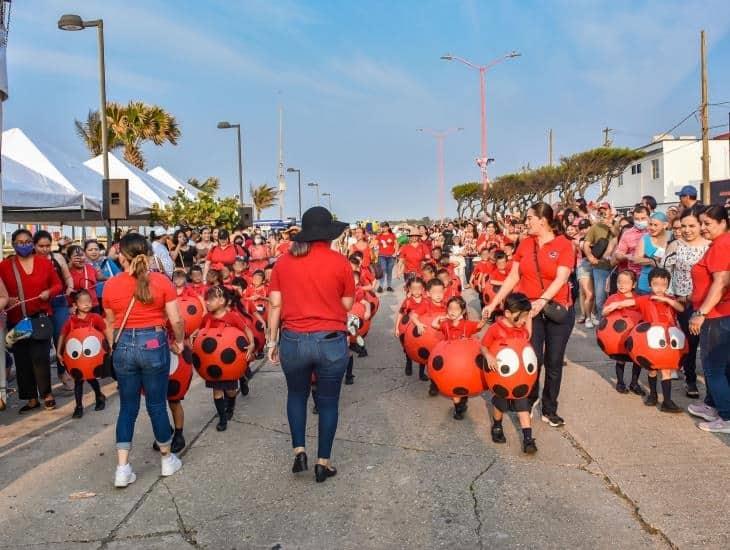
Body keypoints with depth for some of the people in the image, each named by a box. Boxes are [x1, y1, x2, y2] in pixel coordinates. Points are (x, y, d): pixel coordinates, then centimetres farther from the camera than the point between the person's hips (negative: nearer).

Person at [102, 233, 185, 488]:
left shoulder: (111, 285, -2)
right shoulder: (161, 281, -7)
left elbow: (110, 325, 7)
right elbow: (176, 319, -7)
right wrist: (179, 342, 10)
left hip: (124, 346, 2)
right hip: (154, 344, -1)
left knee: (127, 408, 12)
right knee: (157, 404, 11)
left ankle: (123, 468, 10)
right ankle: (167, 459, 27)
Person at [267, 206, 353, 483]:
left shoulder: (284, 262, 1)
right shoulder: (340, 262, -5)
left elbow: (275, 305, 2)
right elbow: (347, 305, 1)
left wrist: (272, 341, 10)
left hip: (293, 340, 2)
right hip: (331, 341, -2)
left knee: (296, 394, 25)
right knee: (328, 401, 14)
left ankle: (299, 451, 20)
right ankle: (323, 462, 22)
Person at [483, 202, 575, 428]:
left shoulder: (564, 245, -5)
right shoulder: (525, 244, 5)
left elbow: (561, 278, -17)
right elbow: (513, 277, 7)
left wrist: (543, 300, -32)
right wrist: (493, 303, 2)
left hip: (559, 309, -2)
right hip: (529, 309, 2)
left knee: (554, 361, 7)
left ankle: (549, 410, 22)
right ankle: (529, 400, 21)